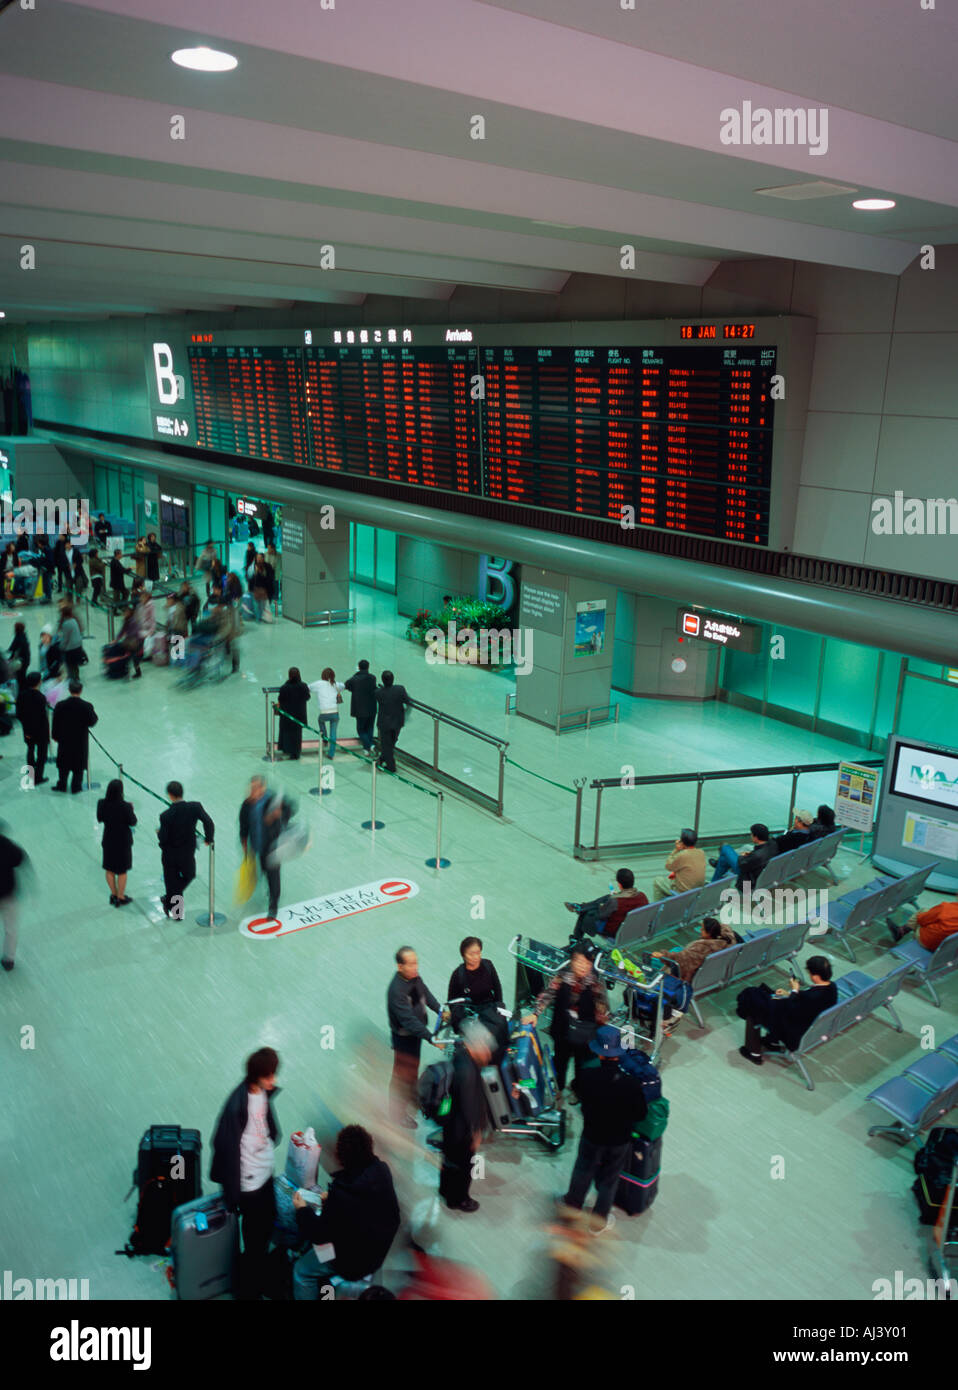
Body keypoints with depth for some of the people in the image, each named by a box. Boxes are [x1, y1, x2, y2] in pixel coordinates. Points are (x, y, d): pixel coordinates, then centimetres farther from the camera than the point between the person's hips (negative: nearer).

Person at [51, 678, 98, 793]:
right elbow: (92, 722, -12)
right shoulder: (86, 706, -18)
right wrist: (93, 713, 6)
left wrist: (55, 736, 10)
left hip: (64, 740, 2)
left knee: (63, 764, 18)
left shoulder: (60, 705, -13)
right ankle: (76, 787, 20)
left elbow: (55, 723, -4)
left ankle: (61, 785, 29)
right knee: (79, 766, 12)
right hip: (81, 741, -1)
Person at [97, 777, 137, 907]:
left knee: (109, 869, 23)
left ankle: (114, 895, 37)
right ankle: (120, 898, 28)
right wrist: (131, 809, -1)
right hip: (123, 841, -3)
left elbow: (100, 819, -2)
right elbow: (133, 822, -15)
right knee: (122, 871, 16)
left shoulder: (102, 803, -17)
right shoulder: (125, 806, -29)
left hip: (108, 840, 3)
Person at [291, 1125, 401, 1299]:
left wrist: (303, 1210, -6)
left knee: (301, 1270, 9)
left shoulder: (341, 1194, -35)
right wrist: (331, 1199, 5)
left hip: (356, 1259, -7)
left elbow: (319, 1235, -20)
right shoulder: (381, 1170, -16)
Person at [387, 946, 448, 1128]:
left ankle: (413, 1097, 53)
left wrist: (440, 1010, -4)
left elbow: (425, 993, 9)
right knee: (403, 1073, 8)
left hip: (416, 1031, 8)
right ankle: (399, 1112, 29)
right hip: (403, 1037, -8)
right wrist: (431, 1039, -37)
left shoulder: (414, 977, -10)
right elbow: (409, 1020, -36)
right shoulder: (396, 990, -36)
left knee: (414, 1066, 29)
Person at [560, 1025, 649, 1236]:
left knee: (583, 1170, 29)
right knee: (609, 1179, 23)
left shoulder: (586, 1076, -29)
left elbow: (576, 1091, -6)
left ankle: (573, 1204, 53)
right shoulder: (632, 1084, -32)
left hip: (592, 1135, 1)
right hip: (620, 1139, -1)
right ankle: (599, 1222, 43)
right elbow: (641, 1115, -16)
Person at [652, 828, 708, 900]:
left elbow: (668, 866, -10)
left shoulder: (682, 855, -28)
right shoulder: (701, 853, -6)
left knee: (656, 881, 12)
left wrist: (676, 850, -10)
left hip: (683, 891, -7)